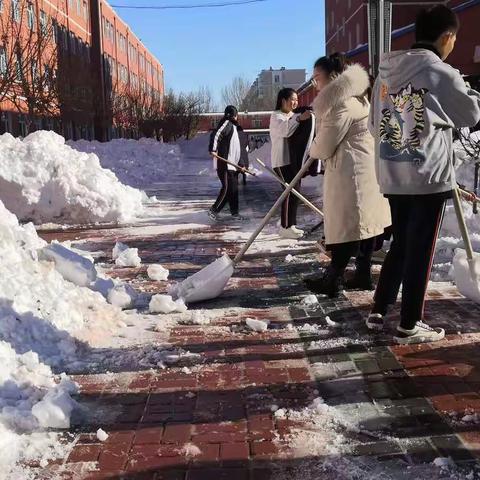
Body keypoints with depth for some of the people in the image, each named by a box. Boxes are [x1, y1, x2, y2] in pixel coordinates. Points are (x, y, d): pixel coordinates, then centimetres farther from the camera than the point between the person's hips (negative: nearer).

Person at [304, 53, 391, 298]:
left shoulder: (341, 105, -17)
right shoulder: (356, 98, 17)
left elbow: (323, 148, -14)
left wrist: (312, 150, 8)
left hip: (351, 173, -11)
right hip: (366, 168, 11)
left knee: (345, 226, -5)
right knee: (363, 224, 12)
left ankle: (333, 280, 2)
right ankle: (363, 275, 18)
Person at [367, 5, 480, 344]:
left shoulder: (385, 74, 8)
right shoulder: (442, 74, -10)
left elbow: (375, 125, 14)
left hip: (393, 176, 6)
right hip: (428, 176, -6)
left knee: (400, 244, 18)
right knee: (420, 251, 3)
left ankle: (378, 312, 24)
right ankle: (409, 326, 11)